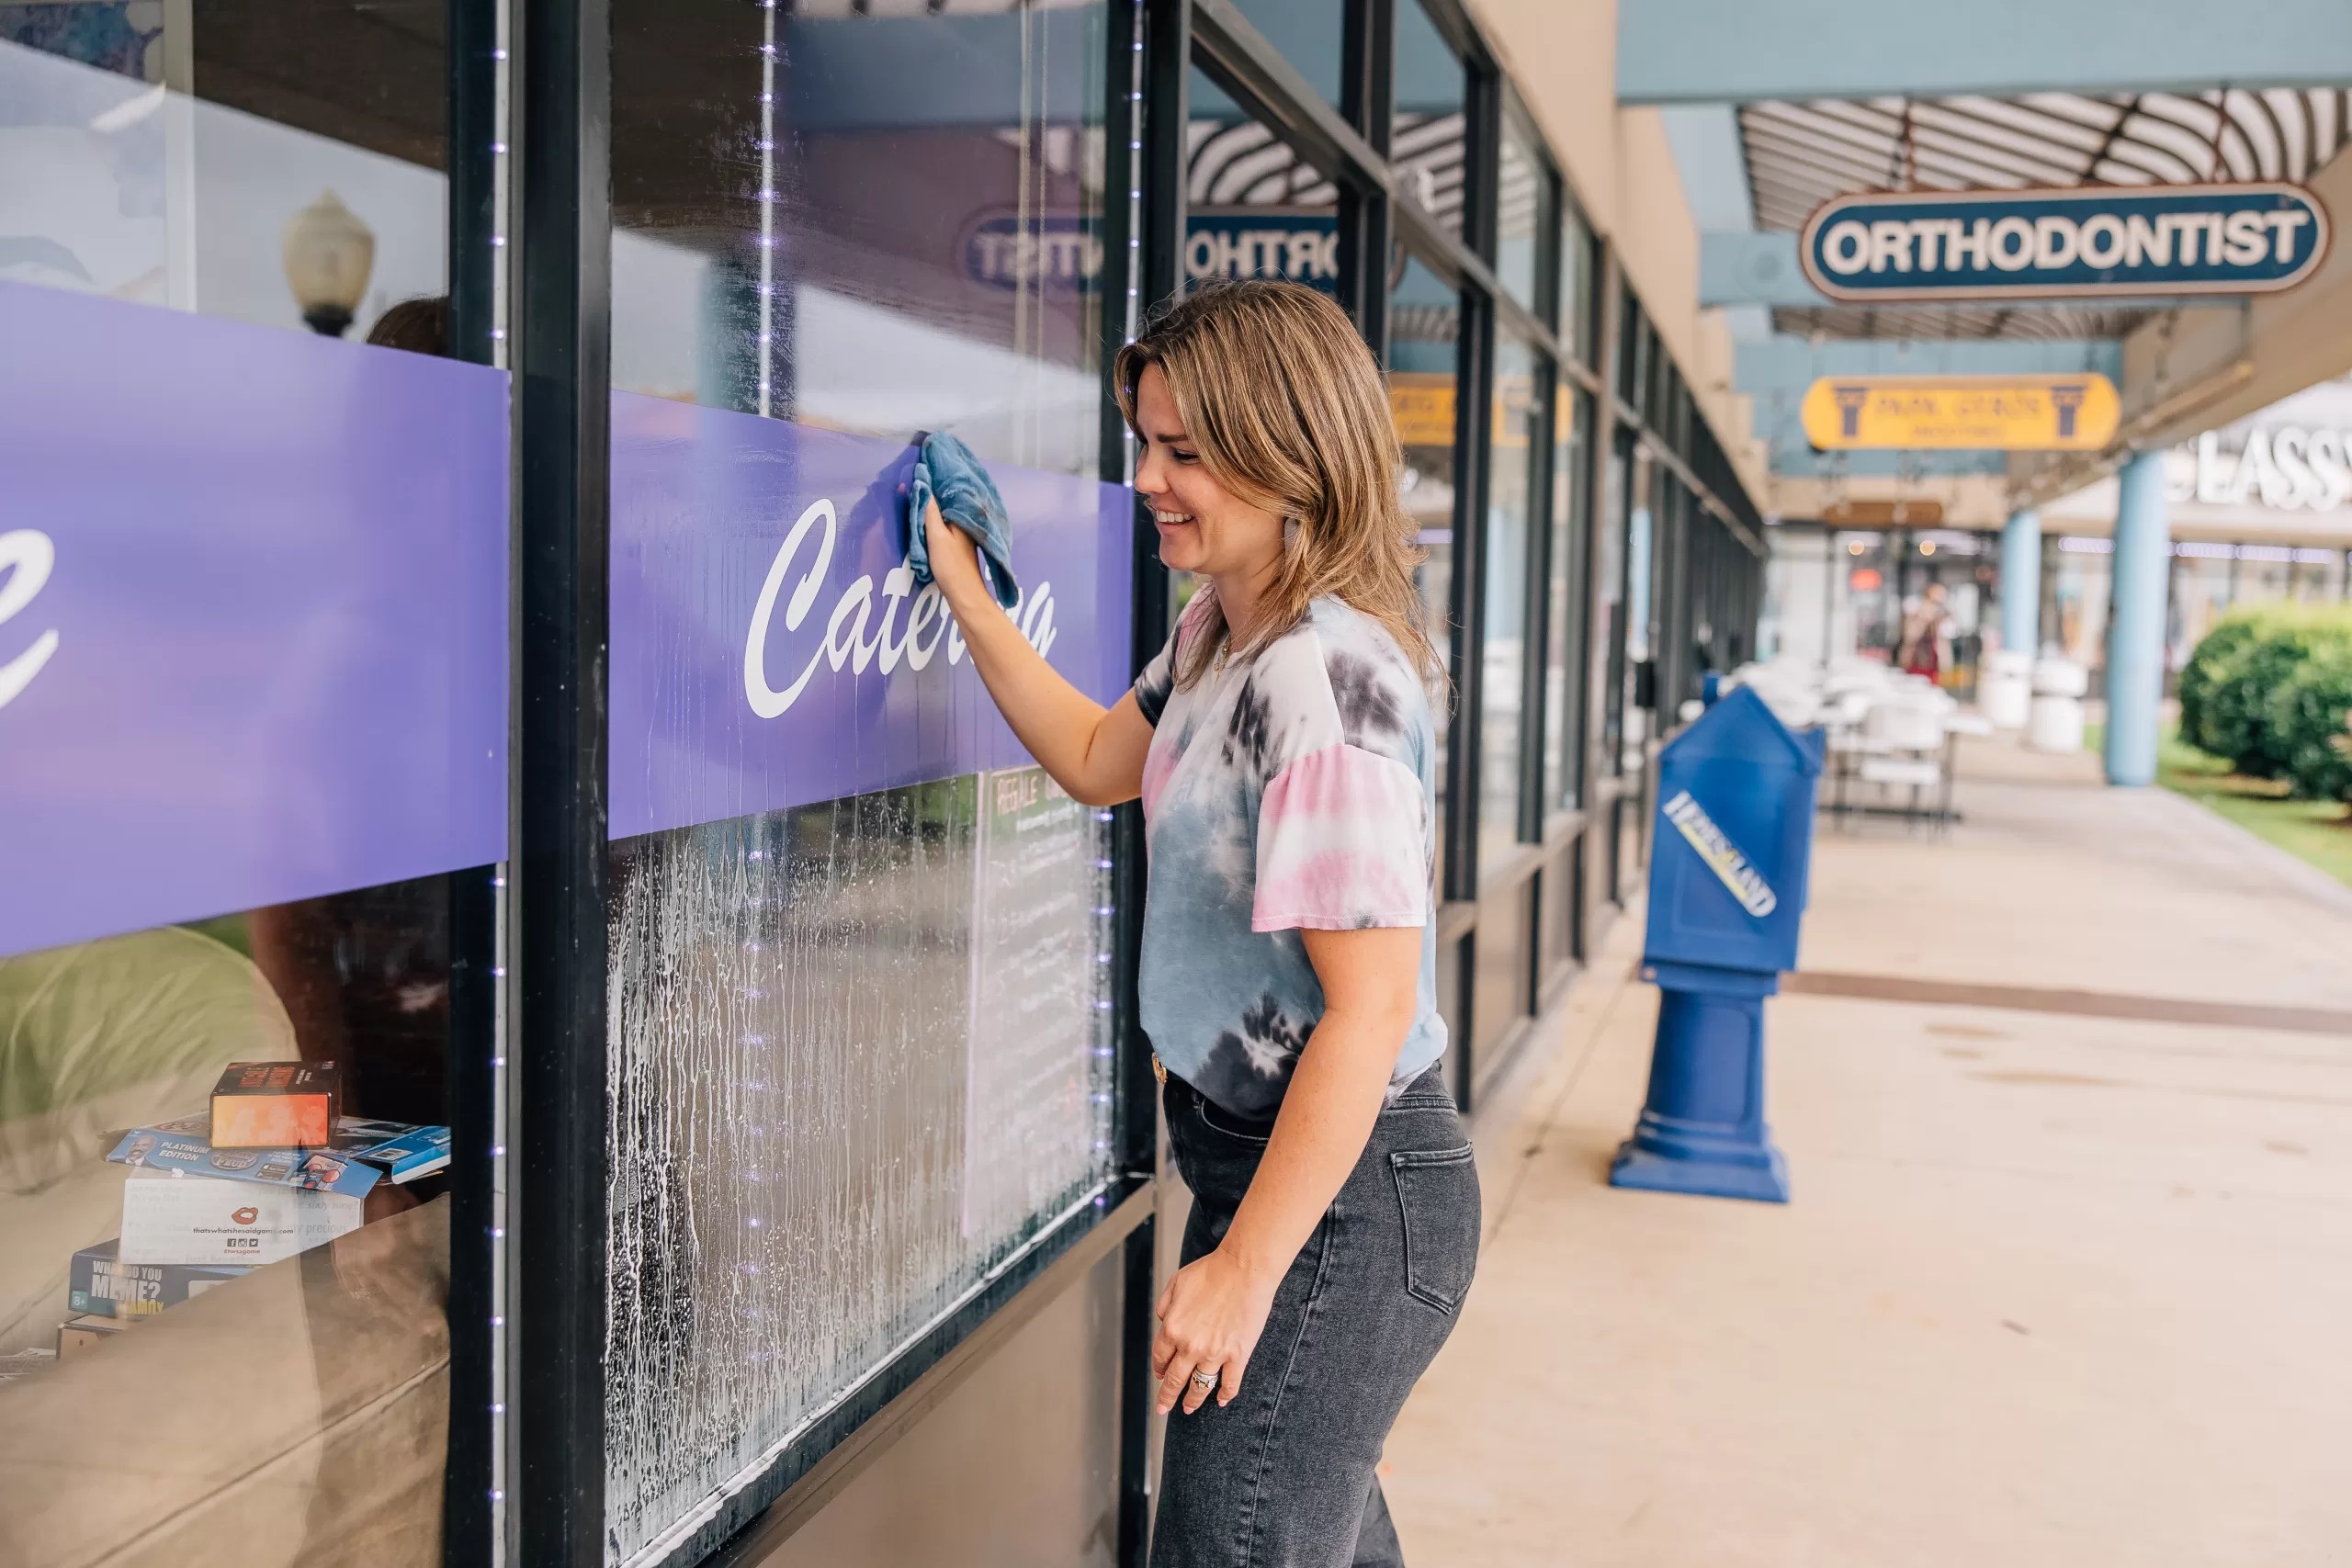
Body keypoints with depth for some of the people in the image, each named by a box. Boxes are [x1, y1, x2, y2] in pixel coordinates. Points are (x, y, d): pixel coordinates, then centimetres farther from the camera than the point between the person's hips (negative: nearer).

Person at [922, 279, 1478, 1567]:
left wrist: (1244, 1266, -22)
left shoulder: (1326, 679, -25)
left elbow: (1372, 1005, -27)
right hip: (1261, 1151, 10)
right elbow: (1099, 763, 24)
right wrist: (963, 593, 17)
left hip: (1340, 1191, -10)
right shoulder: (1218, 634, 6)